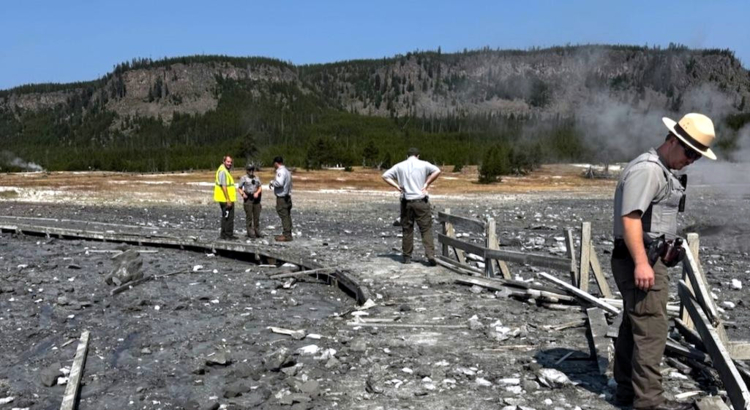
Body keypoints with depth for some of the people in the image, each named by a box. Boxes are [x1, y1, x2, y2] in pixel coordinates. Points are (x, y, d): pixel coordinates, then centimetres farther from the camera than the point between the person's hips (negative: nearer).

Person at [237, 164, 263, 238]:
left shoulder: (257, 178, 13)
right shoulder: (244, 178, 1)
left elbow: (260, 188, 12)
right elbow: (239, 188, 1)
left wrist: (257, 193, -8)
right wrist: (243, 194, -16)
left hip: (256, 199, 4)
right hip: (248, 199, -4)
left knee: (257, 217, 6)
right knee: (249, 217, -4)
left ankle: (257, 232, 14)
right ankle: (250, 233, 0)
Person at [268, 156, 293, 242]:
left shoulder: (280, 171, -14)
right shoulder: (287, 171, 17)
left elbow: (279, 183, -28)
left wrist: (272, 183, -11)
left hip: (282, 198, -10)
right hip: (287, 196, 10)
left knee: (284, 216, -8)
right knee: (287, 216, 12)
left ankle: (287, 235, -8)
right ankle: (287, 234, 18)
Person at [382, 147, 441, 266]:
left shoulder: (400, 166, 8)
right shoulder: (423, 164, 2)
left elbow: (385, 176, 7)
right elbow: (437, 171, -12)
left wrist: (397, 186, 3)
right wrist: (426, 184, -6)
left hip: (406, 202, 2)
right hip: (421, 201, -2)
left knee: (407, 230, 10)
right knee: (426, 229, 0)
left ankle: (407, 257, 14)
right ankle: (430, 255, -10)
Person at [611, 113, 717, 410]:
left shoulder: (664, 171, 19)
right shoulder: (647, 168, -15)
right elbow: (630, 217, -24)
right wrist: (641, 262, -28)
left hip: (651, 260, 11)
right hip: (641, 262, -11)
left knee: (633, 325, 15)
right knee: (651, 329, -8)